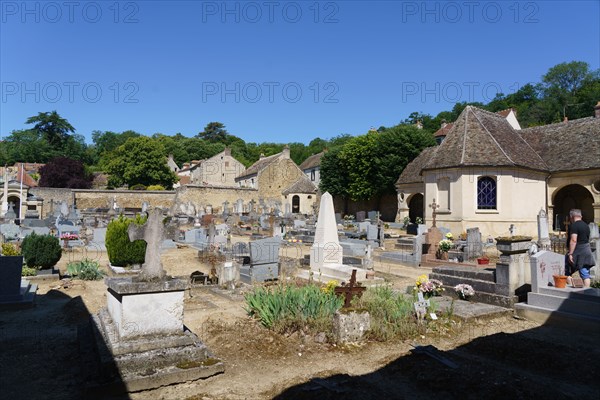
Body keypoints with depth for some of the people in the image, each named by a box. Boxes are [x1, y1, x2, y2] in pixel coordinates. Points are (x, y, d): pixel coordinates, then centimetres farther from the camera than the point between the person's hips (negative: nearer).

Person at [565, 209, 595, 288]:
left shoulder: (573, 226, -14)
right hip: (587, 251, 8)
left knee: (566, 272, 5)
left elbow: (573, 240, -22)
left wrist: (570, 254, -22)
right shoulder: (586, 225, 14)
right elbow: (587, 239, 20)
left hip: (577, 251, -8)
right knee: (585, 274, 8)